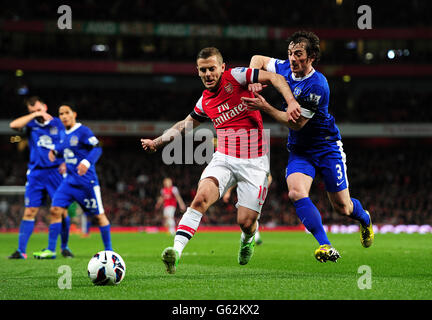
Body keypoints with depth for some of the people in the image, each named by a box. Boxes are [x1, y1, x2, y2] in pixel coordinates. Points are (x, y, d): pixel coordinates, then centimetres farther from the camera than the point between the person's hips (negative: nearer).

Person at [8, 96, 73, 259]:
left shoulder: (58, 123, 5)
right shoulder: (31, 124, 6)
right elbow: (13, 125, -14)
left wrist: (66, 163, -7)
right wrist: (34, 115, -14)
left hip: (56, 171, -1)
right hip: (36, 173, 1)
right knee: (29, 212, -3)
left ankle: (64, 247, 14)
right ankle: (21, 250, -2)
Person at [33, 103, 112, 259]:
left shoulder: (83, 131, -9)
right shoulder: (65, 135, 13)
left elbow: (97, 148, -17)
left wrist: (87, 162, -33)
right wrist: (55, 152, 8)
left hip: (86, 181, -7)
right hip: (69, 181, 7)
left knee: (99, 215, 1)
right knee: (55, 210, -4)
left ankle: (109, 250, 12)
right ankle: (50, 250, -1)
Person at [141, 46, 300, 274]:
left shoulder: (235, 77, -5)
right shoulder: (205, 102, 10)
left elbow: (274, 78, -10)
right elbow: (184, 125, 29)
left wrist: (291, 102, -25)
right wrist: (157, 142, 27)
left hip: (254, 163, -3)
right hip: (223, 159, 3)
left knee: (245, 222, -5)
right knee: (201, 197, -26)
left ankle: (248, 239, 34)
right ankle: (176, 250, -34)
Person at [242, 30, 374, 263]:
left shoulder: (316, 85, -24)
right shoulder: (286, 69, -4)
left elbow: (296, 123, -22)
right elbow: (258, 59, 12)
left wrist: (265, 107, -26)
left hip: (327, 146, -5)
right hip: (299, 149, 5)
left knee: (342, 208, 3)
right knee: (296, 193, -24)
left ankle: (364, 218, 41)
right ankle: (325, 246, -21)